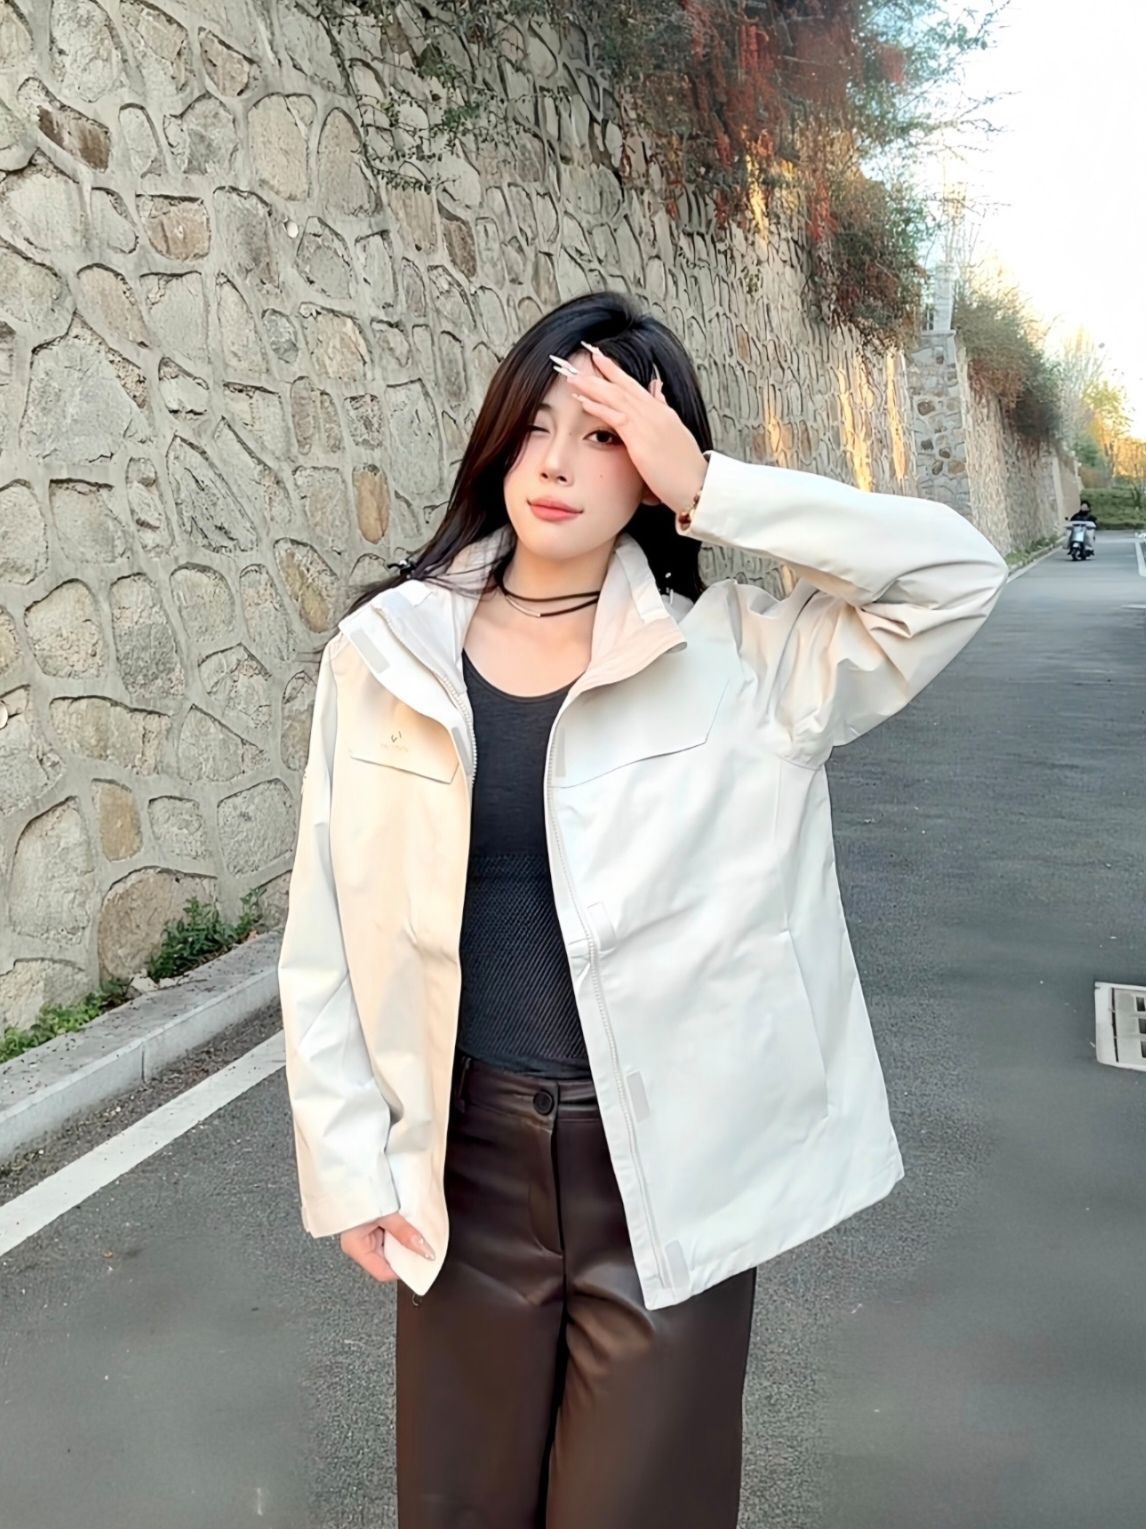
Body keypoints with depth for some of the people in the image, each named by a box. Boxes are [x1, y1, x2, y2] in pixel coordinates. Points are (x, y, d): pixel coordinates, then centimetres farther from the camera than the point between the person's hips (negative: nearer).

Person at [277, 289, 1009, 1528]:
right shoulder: (385, 652, -1)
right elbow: (326, 927, 2)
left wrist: (711, 491, -17)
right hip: (464, 1160, 2)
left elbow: (957, 574, -15)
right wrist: (350, 1161, 0)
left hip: (675, 1165, -1)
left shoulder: (738, 655, -5)